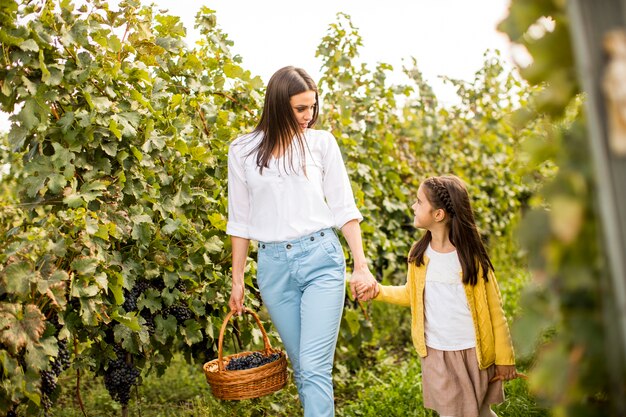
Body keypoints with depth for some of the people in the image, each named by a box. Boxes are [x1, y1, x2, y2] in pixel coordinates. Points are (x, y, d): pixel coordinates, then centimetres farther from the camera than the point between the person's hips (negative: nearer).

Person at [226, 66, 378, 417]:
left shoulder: (322, 142, 2)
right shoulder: (243, 150, 4)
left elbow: (344, 208, 3)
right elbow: (241, 220, 10)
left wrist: (361, 266, -3)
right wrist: (237, 279, 11)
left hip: (321, 259, -2)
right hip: (273, 265, 2)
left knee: (315, 368, -7)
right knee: (302, 368, 10)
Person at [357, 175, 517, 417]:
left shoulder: (471, 255, -14)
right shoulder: (418, 254, -2)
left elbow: (494, 310, -8)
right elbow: (410, 294, 15)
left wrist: (504, 357, -5)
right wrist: (379, 291, -2)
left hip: (474, 352, -3)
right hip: (436, 354, 3)